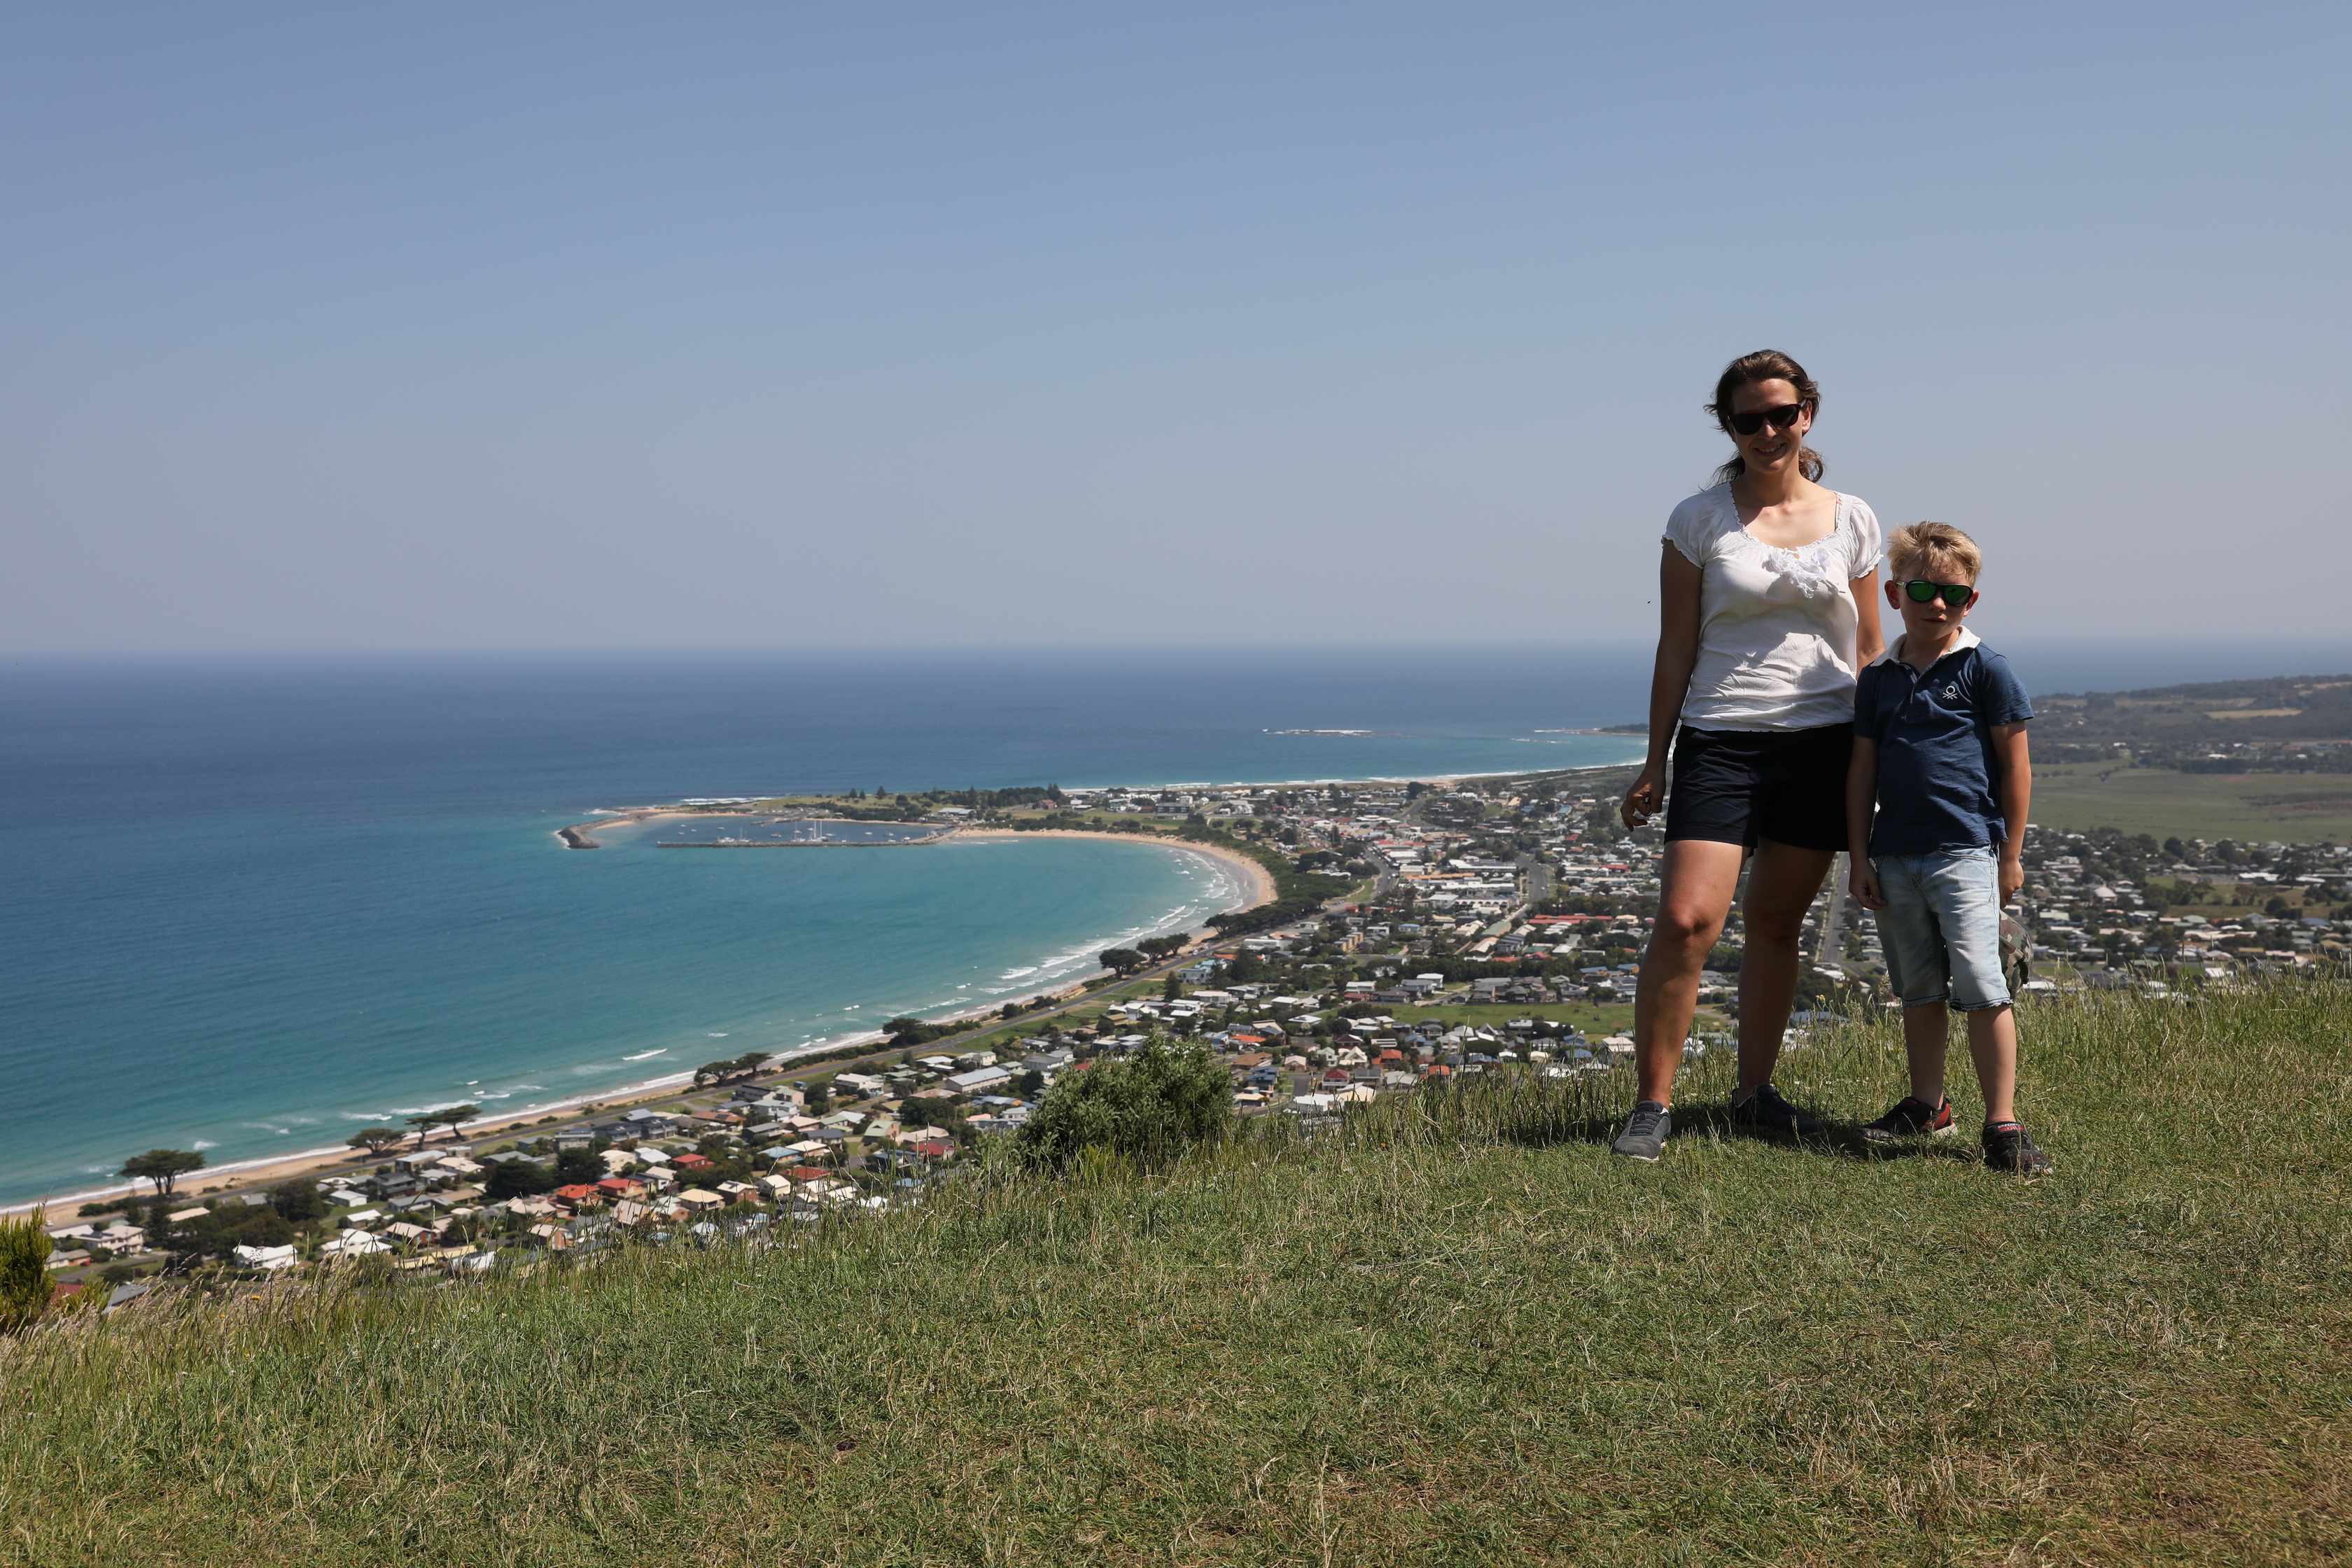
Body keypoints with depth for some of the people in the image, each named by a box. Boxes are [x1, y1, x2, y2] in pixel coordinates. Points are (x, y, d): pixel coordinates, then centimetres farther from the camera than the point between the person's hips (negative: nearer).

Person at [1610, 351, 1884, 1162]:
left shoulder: (1851, 520, 8)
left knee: (1776, 920, 10)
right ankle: (1651, 1103, -1)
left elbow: (1868, 651, 13)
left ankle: (1755, 1092, 24)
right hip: (1721, 740, -2)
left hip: (1825, 743, 3)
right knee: (1686, 919, -14)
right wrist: (1655, 762, 1)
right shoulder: (1699, 520, 1)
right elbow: (1676, 650, 2)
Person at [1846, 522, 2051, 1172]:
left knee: (1980, 984, -12)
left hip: (1965, 850, -5)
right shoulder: (1878, 679, 9)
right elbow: (1863, 771, 11)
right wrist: (1859, 859, 7)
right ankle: (1927, 1106, 27)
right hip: (1895, 857, 5)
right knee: (1918, 989, 14)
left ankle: (2002, 1125, -6)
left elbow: (2015, 764, 0)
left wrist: (2011, 855, -1)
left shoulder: (1986, 669, -2)